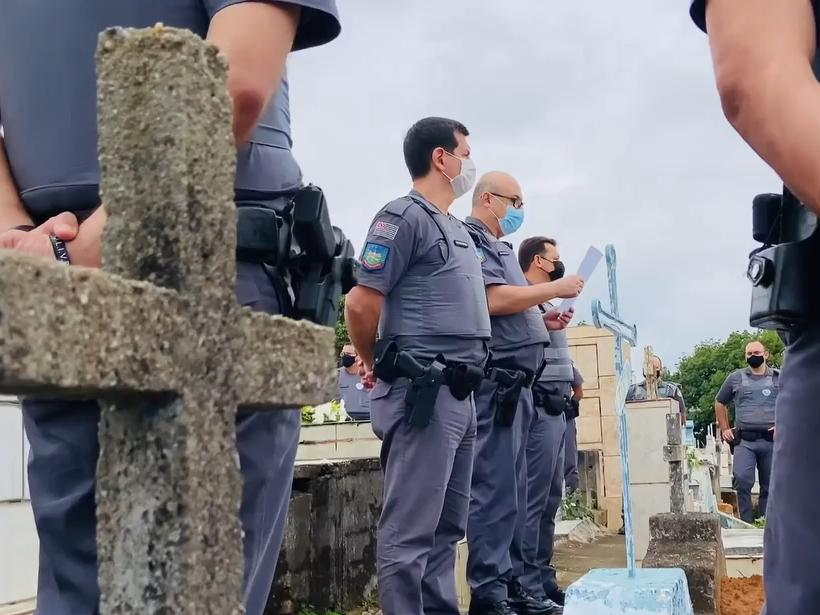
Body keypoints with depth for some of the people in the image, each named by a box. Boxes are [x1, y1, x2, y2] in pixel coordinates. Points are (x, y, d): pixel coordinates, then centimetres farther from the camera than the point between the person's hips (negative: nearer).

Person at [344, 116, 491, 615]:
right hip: (423, 391, -9)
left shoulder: (457, 229, 20)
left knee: (446, 527, 14)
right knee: (410, 530, -6)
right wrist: (376, 367, 2)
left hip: (459, 392, 9)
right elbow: (361, 303, -11)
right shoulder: (406, 216, -8)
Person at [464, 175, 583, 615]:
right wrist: (554, 289, -10)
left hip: (514, 381, 10)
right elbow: (493, 299, -19)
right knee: (495, 489, -10)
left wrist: (542, 321, 11)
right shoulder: (472, 238, -6)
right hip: (495, 379, -10)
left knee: (513, 490, 12)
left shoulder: (497, 247, 23)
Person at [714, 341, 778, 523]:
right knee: (742, 480, -18)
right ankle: (747, 523, -10)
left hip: (771, 440, 1)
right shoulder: (736, 378, 10)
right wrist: (725, 429, 12)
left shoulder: (779, 378, 8)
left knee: (769, 486, 5)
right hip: (744, 440, 0)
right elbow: (720, 403, 20)